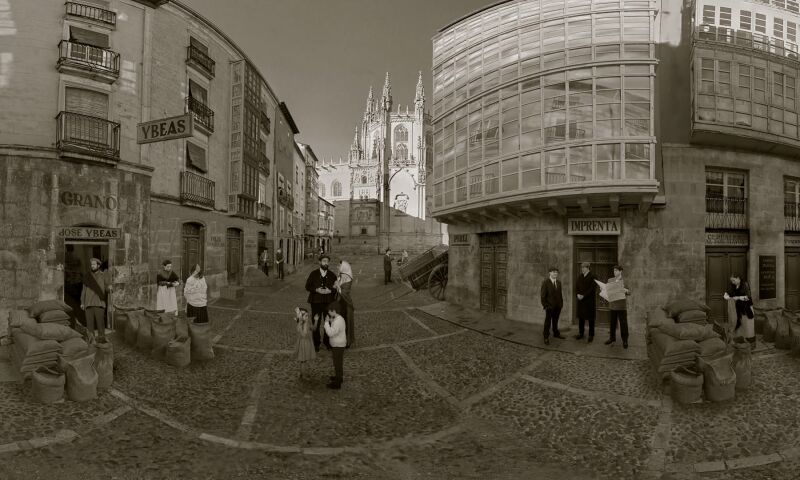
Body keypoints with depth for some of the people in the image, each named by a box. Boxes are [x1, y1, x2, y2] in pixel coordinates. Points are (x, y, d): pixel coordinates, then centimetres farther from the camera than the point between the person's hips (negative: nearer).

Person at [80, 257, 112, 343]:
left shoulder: (103, 276, 9)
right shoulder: (86, 276, 15)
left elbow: (108, 286, 2)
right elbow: (84, 290, 17)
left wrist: (109, 288, -24)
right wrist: (82, 302, 11)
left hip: (99, 302, -2)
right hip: (88, 303, 2)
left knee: (100, 321, -10)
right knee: (89, 321, -3)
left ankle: (101, 338, -9)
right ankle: (91, 338, -1)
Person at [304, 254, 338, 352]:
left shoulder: (332, 275, 6)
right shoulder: (313, 274, 3)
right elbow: (307, 286, 1)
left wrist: (330, 291, -15)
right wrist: (316, 290, -15)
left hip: (329, 302, 1)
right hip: (316, 302, -1)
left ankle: (328, 342, 20)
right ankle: (316, 343, 17)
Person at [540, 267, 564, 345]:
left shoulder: (559, 282, 8)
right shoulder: (545, 282, -10)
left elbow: (560, 293, 12)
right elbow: (543, 295, -10)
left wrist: (561, 303, 6)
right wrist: (545, 305, -12)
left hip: (558, 306, 5)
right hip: (550, 306, -5)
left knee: (555, 320, 18)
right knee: (548, 322, 2)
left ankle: (556, 334, 33)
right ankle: (546, 338, 10)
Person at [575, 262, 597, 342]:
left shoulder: (592, 276, -8)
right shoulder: (580, 276, 11)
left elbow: (593, 288, -13)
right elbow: (576, 286, 12)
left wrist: (584, 295, -15)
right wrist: (578, 294, -5)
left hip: (589, 300, -5)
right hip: (580, 300, 5)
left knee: (590, 318, 3)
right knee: (581, 317, 9)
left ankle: (591, 335, 11)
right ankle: (581, 333, 19)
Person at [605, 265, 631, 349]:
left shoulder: (625, 281, 0)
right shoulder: (610, 280, 9)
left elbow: (629, 292, -1)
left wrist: (626, 290, -22)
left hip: (622, 306, -3)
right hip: (612, 305, 3)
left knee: (623, 323, 0)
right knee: (612, 322, 10)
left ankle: (625, 340, 11)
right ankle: (612, 338, 23)